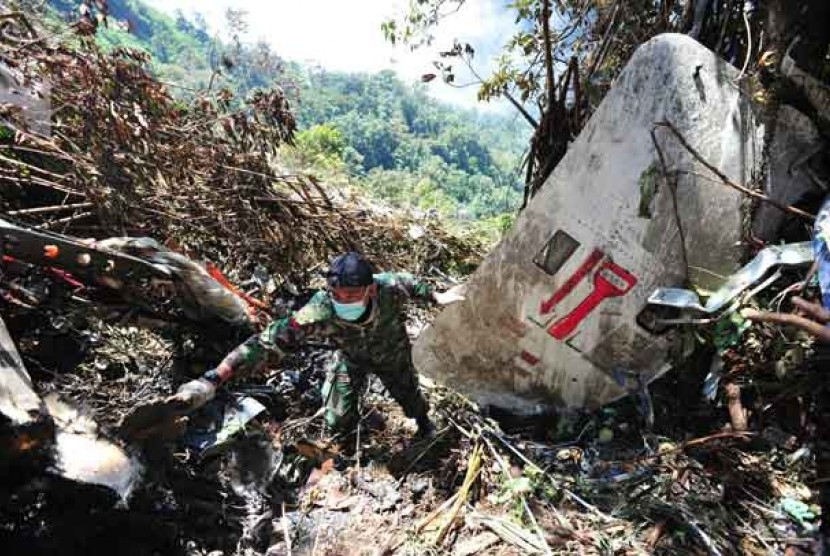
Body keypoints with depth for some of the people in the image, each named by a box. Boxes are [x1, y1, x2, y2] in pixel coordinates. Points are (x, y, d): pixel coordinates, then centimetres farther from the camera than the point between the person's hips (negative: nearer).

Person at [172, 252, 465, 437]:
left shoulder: (389, 288, -41)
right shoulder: (320, 312, -43)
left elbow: (409, 282, -16)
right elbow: (268, 340, -44)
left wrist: (437, 296, -1)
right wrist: (211, 380, -50)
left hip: (392, 355, 1)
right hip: (350, 358, 0)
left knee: (410, 398, 21)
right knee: (338, 422, 0)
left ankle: (425, 424, 60)